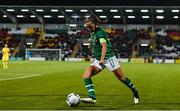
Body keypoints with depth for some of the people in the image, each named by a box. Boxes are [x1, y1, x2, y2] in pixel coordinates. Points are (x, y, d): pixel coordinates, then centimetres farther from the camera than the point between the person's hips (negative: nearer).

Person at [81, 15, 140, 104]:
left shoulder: (99, 32, -16)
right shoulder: (93, 32, 11)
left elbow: (104, 46, -31)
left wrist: (102, 58, -46)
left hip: (108, 57, -8)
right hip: (98, 60, 8)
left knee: (121, 77, 1)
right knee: (86, 76, -13)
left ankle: (135, 93, 22)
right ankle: (92, 97, -21)